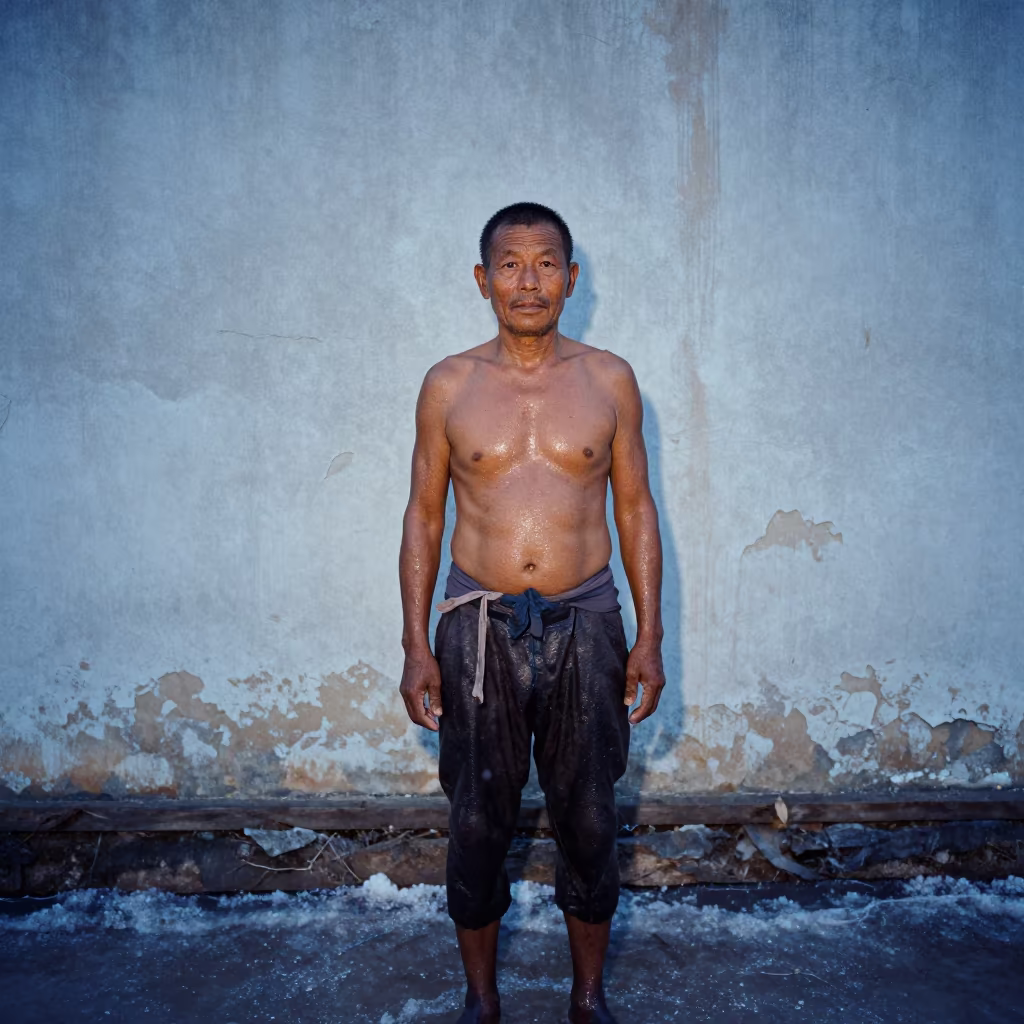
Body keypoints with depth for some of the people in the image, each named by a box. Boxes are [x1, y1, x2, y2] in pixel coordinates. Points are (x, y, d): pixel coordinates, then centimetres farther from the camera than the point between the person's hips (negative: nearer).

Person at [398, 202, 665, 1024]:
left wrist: (650, 636, 2)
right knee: (478, 823, 10)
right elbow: (423, 516, 4)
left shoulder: (609, 380, 2)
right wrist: (416, 645, 0)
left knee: (588, 819, 11)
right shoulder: (449, 386, 1)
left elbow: (636, 508, 5)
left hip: (585, 621, 1)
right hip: (478, 625, 0)